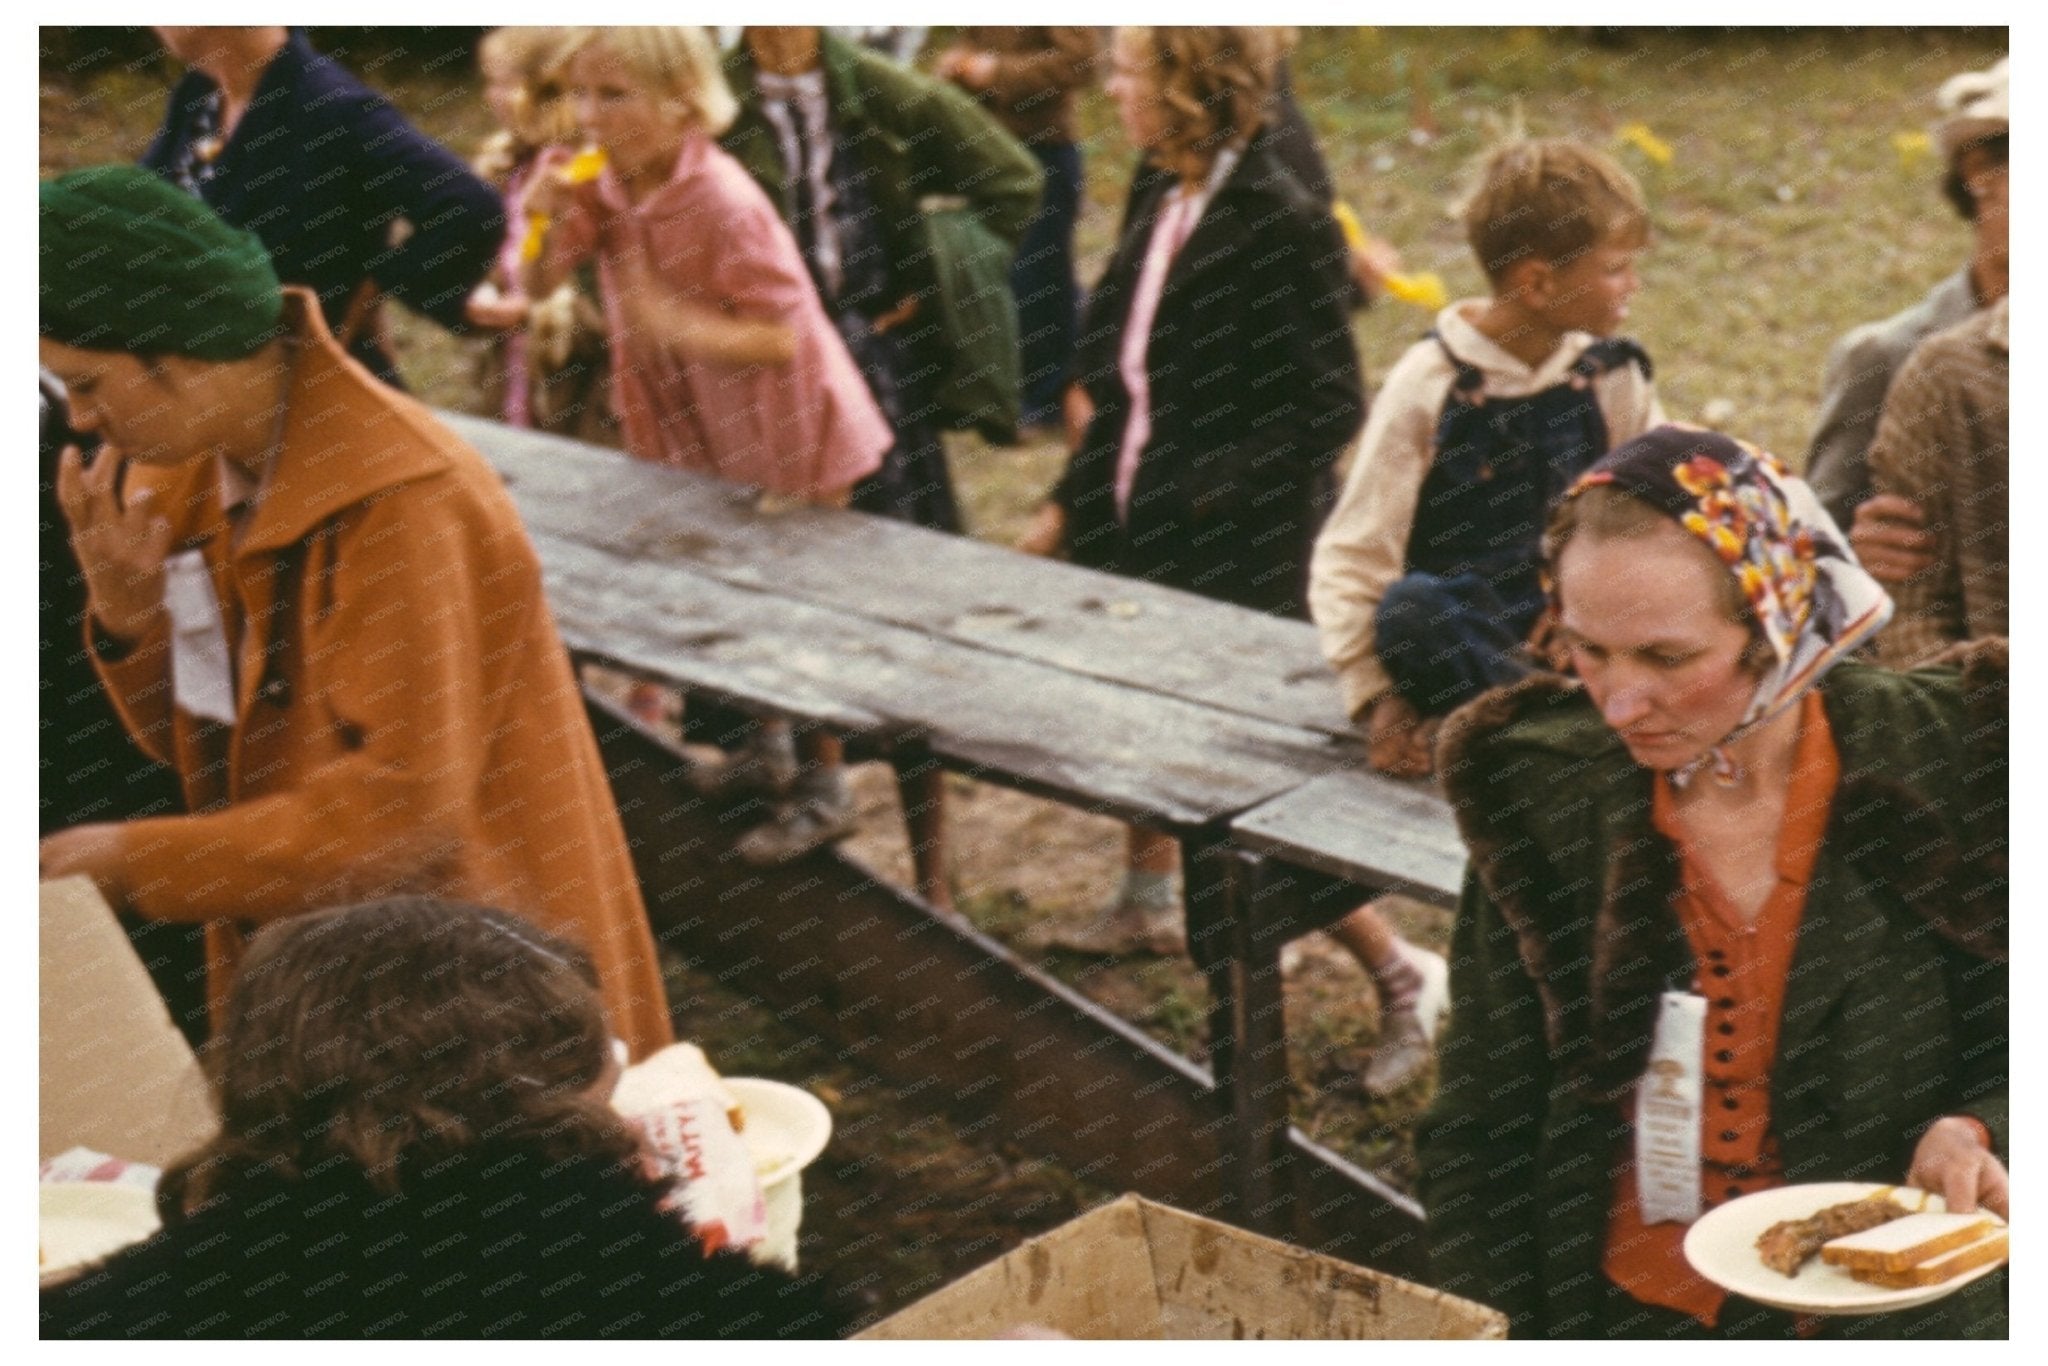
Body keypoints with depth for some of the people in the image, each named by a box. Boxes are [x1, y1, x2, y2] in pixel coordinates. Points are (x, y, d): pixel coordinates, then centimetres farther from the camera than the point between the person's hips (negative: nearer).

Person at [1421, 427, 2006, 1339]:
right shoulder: (1543, 798, 1)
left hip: (1894, 1323, 0)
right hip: (1625, 1314, 1)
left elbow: (2012, 1074, 9)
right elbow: (1477, 1135, 8)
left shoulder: (1945, 773, -2)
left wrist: (1974, 1134, -12)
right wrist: (1492, 1334, -3)